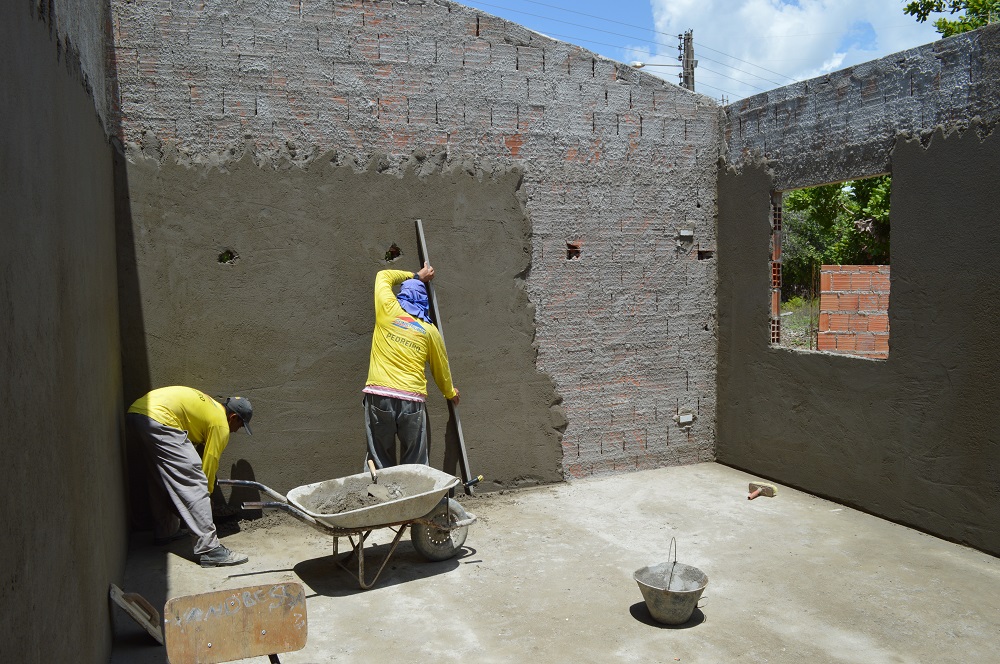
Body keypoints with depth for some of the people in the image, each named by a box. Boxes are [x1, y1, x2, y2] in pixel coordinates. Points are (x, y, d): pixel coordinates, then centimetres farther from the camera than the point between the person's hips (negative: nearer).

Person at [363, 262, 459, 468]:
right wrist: (450, 393, 39)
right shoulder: (429, 330, 11)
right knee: (415, 466, 8)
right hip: (412, 400, 1)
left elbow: (384, 275, 28)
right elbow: (441, 367, 22)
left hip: (379, 396, 0)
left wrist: (416, 276, 39)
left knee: (381, 464, 6)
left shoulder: (388, 309, 8)